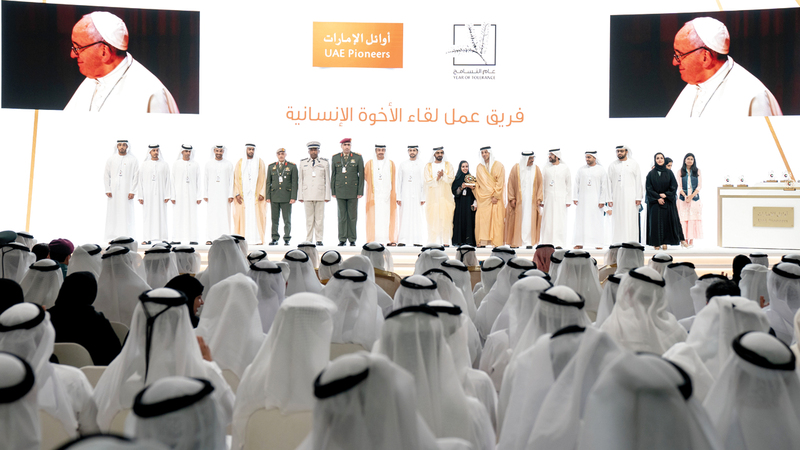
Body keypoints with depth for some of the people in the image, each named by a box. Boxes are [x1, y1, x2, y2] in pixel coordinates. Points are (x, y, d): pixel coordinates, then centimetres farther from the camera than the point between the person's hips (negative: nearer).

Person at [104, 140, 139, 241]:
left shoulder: (133, 160, 3)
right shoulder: (111, 159, 8)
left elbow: (136, 176, 1)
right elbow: (106, 175, 9)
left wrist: (132, 191, -5)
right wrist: (107, 190, 1)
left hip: (126, 192, -2)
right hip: (113, 191, 2)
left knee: (126, 214, -4)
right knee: (112, 215, -1)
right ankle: (112, 236, 4)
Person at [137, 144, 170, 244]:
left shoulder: (164, 165, 6)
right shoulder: (144, 165, 7)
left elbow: (167, 181, 4)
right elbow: (140, 181, 6)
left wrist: (167, 195, -3)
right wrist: (140, 196, 0)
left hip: (160, 194, 0)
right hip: (148, 194, 0)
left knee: (161, 215, -1)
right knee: (148, 216, 0)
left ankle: (163, 237, 3)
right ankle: (148, 239, 3)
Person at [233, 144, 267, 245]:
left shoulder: (259, 162, 8)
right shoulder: (240, 163, 10)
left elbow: (263, 179, 3)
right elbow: (236, 179, 7)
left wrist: (261, 193, -7)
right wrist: (237, 194, -4)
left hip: (256, 194, -1)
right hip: (243, 194, 1)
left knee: (257, 216, -5)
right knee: (243, 216, -2)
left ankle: (258, 239, -5)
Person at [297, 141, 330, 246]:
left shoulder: (325, 163, 9)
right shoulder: (303, 163, 13)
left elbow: (327, 180, 7)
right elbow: (300, 180, 12)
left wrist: (327, 196, 1)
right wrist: (300, 196, 6)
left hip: (320, 195, -1)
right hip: (307, 195, 1)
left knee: (319, 218, -2)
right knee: (309, 219, 2)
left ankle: (319, 240, 4)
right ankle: (309, 240, 6)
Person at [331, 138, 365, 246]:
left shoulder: (358, 158, 3)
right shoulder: (335, 158, 8)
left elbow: (361, 175, 2)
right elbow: (333, 175, 10)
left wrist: (360, 192, -4)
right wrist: (333, 192, 5)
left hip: (353, 191, -1)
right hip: (340, 191, 1)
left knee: (352, 216, 1)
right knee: (342, 216, 3)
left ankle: (352, 240, 7)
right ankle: (342, 240, 7)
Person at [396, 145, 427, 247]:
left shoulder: (422, 165, 5)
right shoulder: (403, 165, 10)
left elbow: (424, 182, 1)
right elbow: (399, 181, 8)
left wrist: (423, 197, -6)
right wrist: (398, 197, 2)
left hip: (417, 195, -1)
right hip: (405, 195, 1)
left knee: (417, 217, -3)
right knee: (404, 217, -3)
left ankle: (418, 241, 1)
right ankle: (402, 240, 0)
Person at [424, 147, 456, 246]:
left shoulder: (448, 165, 10)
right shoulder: (428, 166, 7)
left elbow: (451, 179, -2)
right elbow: (428, 182, -2)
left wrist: (443, 175, -18)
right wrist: (437, 177, -17)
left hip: (446, 196, 1)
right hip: (433, 197, -1)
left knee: (446, 219, -4)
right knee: (433, 220, -5)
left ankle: (446, 241, -1)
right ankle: (433, 242, -3)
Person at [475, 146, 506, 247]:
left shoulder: (498, 165, 2)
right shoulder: (480, 167, 12)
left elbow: (500, 182, -4)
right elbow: (481, 183, 8)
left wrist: (496, 196, -12)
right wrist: (491, 196, -2)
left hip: (496, 196, -3)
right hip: (484, 197, 3)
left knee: (496, 218, -6)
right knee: (482, 217, -6)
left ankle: (496, 242, -6)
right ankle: (483, 241, -6)